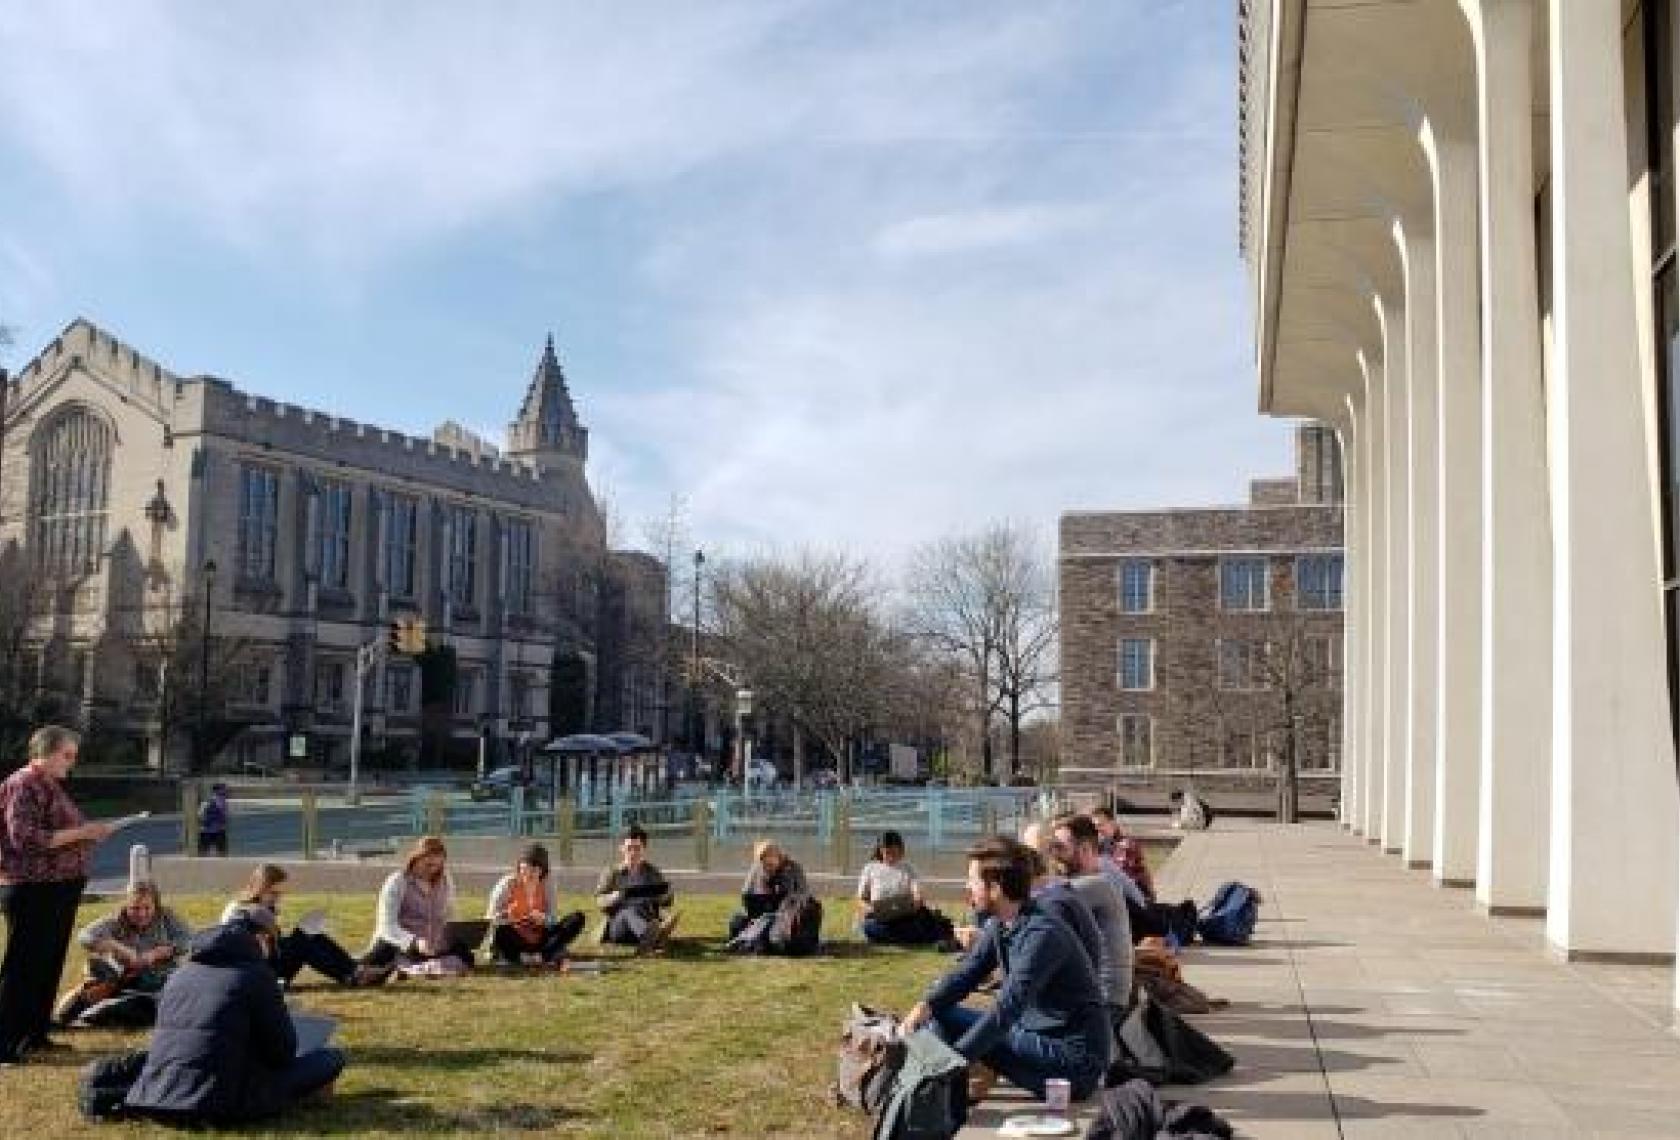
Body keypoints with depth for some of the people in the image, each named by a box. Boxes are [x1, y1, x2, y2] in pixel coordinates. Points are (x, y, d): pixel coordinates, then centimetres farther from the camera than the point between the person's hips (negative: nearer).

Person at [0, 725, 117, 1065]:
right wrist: (80, 833, -22)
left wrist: (89, 833, 11)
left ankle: (35, 1035, 24)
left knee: (49, 964, 14)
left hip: (58, 889, 9)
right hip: (33, 889, -9)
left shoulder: (50, 786, 16)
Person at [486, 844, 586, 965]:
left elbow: (554, 919, -1)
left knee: (577, 918, -18)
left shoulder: (547, 884, -1)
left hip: (540, 940, 3)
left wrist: (543, 919, -23)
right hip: (514, 941, -3)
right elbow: (491, 918, -7)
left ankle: (544, 955, -31)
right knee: (501, 930, -38)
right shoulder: (508, 883, -7)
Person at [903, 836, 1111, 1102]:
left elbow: (1007, 1009, -31)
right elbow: (966, 971, 6)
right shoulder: (998, 926, 3)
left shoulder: (1041, 934, -25)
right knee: (941, 1015, 4)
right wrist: (927, 1004, -14)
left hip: (1075, 1060, -9)